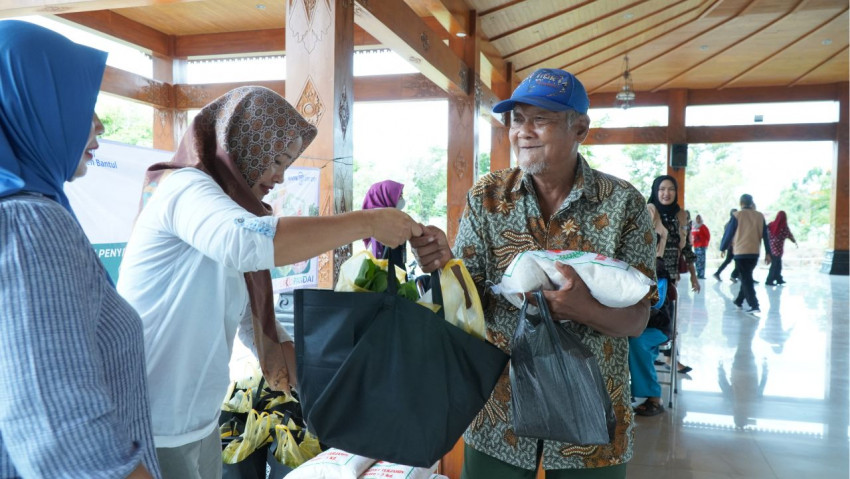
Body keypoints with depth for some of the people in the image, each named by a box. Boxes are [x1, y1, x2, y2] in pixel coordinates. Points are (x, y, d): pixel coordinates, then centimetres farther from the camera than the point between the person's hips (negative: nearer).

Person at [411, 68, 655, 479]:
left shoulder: (622, 202, -8)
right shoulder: (486, 196, -4)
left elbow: (636, 320, -8)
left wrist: (583, 308, -29)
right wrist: (444, 264, -26)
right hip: (499, 408, 1)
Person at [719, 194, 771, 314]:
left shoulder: (737, 216, -5)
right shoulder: (760, 216, 6)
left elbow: (729, 233, -3)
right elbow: (766, 235, 6)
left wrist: (722, 248, 10)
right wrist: (768, 253, 9)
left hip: (741, 252, -4)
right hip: (755, 253, 4)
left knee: (746, 279, -3)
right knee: (746, 277, 19)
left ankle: (754, 306, -12)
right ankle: (739, 301, 28)